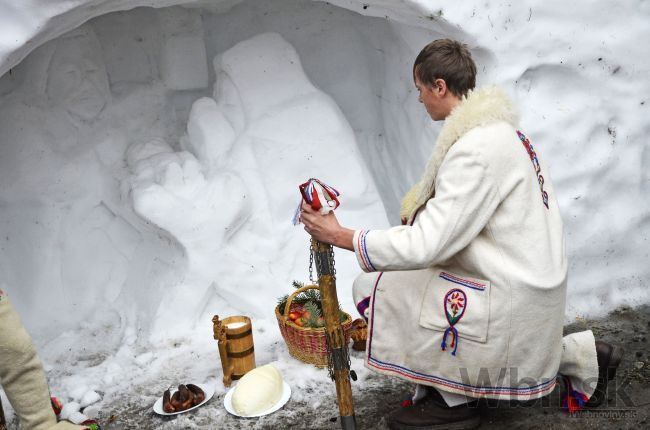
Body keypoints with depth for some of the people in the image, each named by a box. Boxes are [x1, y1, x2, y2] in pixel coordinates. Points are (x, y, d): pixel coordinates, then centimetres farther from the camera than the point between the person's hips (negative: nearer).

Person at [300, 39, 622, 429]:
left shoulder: (476, 149, -23)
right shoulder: (502, 127, 7)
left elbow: (424, 246, -25)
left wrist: (340, 236, -17)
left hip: (508, 301, -9)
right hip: (530, 283, 10)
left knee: (373, 288, -9)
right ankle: (576, 356, 23)